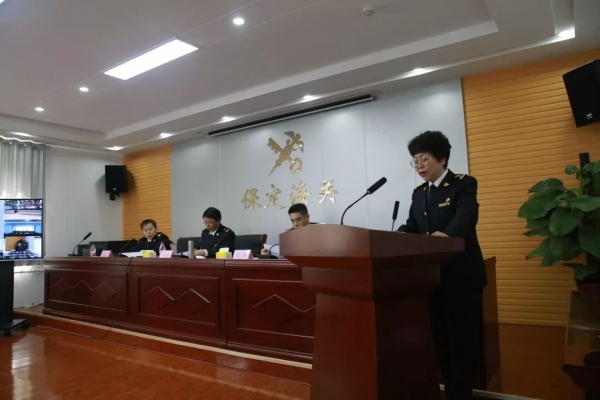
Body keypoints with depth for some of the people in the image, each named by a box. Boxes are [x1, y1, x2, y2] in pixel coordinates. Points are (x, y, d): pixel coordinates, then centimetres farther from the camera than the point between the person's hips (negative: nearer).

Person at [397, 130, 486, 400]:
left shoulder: (464, 184, -6)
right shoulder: (419, 194, 13)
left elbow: (465, 218, -24)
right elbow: (411, 228, 6)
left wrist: (444, 234, -44)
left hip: (461, 275, -6)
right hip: (431, 276, 6)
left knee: (462, 337, 2)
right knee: (439, 337, 15)